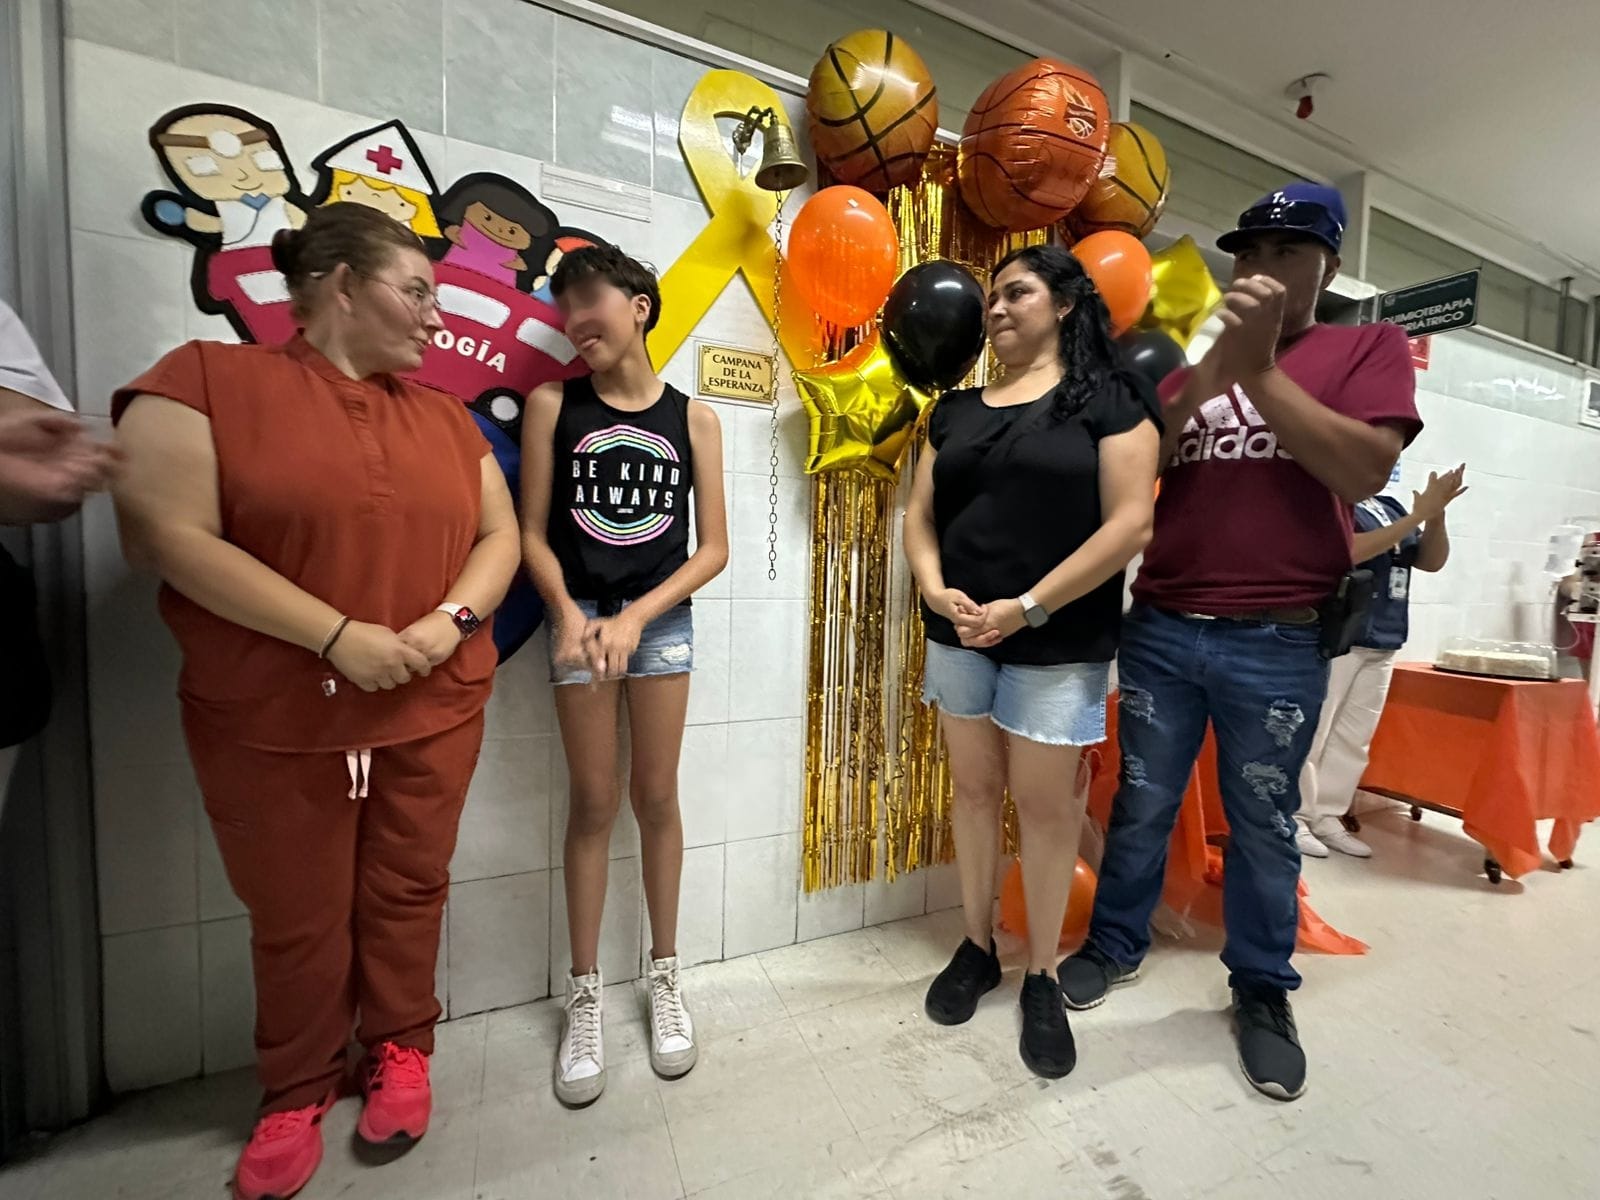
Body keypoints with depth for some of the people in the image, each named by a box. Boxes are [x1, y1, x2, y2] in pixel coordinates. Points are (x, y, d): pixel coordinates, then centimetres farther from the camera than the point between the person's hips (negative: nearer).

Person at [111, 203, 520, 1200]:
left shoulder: (447, 416, 9)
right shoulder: (207, 379, -3)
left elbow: (499, 534, 7)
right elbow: (167, 535, -13)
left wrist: (452, 621, -11)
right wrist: (337, 636, -19)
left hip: (434, 713, 3)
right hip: (272, 722, -2)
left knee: (408, 894, 15)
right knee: (297, 918, 14)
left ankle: (402, 1053, 39)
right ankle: (297, 1093, 39)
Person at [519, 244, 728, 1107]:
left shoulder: (693, 418, 1)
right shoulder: (552, 405, 2)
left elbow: (714, 547, -2)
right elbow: (532, 532, -1)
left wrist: (635, 618, -11)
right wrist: (570, 615, -16)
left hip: (662, 618, 1)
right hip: (579, 615, 0)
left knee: (656, 798, 8)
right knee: (593, 804, 5)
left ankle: (665, 978, 28)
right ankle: (584, 996, 25)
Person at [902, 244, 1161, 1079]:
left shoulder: (1109, 397, -1)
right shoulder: (957, 407, 13)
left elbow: (1129, 524, -11)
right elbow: (919, 513, 9)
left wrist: (1028, 608, -17)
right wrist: (935, 589, -10)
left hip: (1057, 642, -4)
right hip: (958, 634, 5)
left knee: (1044, 803, 6)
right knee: (974, 788, 13)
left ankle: (1043, 977, 27)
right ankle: (975, 947, 33)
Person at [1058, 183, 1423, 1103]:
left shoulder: (1371, 349, 6)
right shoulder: (1190, 366, 15)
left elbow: (1365, 471, -12)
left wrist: (1257, 368, -12)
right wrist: (1212, 368, -11)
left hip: (1277, 646, -2)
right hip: (1160, 632, 3)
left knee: (1263, 823, 12)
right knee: (1142, 805, 12)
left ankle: (1264, 990, 33)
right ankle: (1116, 946, 32)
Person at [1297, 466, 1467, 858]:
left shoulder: (1391, 508, 15)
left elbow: (1432, 561, 15)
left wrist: (1436, 516, 0)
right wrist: (1417, 515, -17)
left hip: (1382, 645, 8)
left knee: (1354, 738, 10)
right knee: (1311, 733, -4)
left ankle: (1328, 817, 19)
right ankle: (1294, 819, 6)